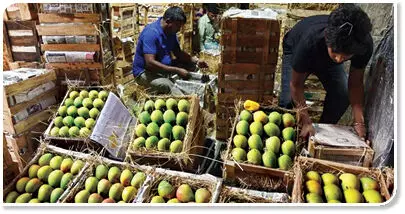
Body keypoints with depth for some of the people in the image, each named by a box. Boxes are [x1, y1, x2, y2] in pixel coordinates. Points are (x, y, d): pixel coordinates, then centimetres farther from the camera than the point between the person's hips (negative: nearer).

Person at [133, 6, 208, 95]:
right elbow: (150, 63, -31)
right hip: (145, 72, -9)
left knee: (191, 65, -2)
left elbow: (178, 53, 13)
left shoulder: (171, 32, 4)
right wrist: (177, 70, -31)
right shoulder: (151, 32, -23)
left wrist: (195, 61, -6)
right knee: (167, 86, -37)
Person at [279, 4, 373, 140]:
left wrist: (359, 122, -29)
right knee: (289, 100, -21)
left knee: (343, 96, -16)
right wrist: (306, 123, -37)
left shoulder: (365, 45, -35)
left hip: (327, 59, 3)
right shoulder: (310, 42, -45)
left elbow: (355, 83, -21)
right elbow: (296, 85, -34)